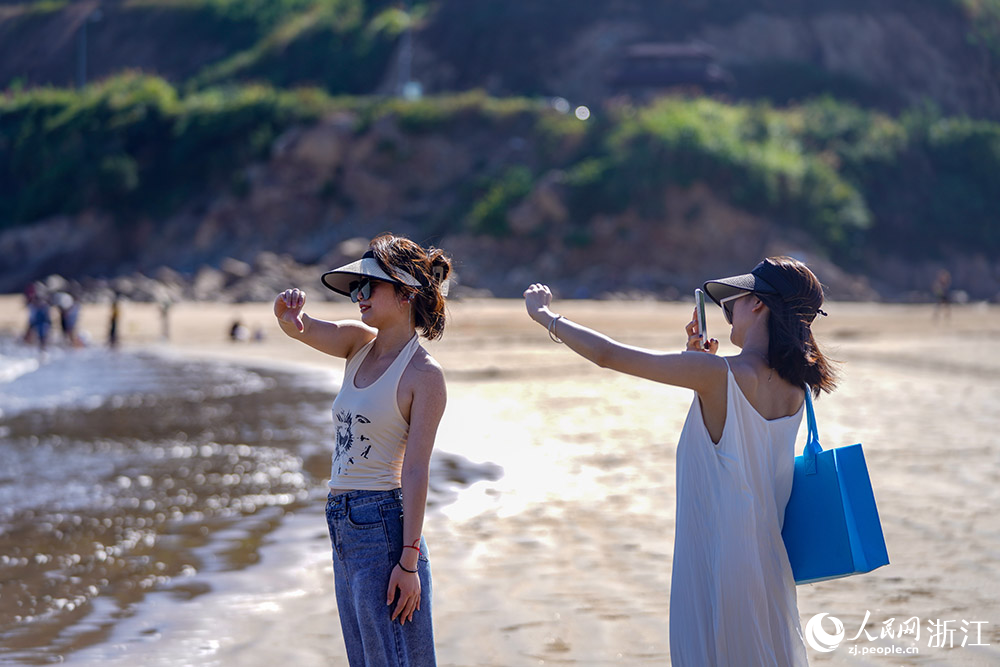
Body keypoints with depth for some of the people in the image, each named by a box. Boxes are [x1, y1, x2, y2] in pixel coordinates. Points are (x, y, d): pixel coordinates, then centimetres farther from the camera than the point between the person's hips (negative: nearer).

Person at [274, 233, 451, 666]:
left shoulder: (424, 374, -11)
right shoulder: (360, 343, 10)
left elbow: (416, 472, -15)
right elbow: (301, 329, -7)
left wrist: (409, 560, -18)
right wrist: (290, 316, -32)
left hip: (383, 525, -8)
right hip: (343, 526, 8)